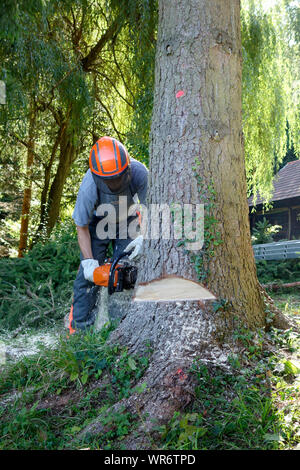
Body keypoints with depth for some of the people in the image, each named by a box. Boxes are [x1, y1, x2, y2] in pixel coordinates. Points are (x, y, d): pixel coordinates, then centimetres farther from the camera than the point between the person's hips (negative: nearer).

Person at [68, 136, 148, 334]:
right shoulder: (89, 186, -36)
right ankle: (79, 326, 2)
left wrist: (143, 237, -30)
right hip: (97, 223, -1)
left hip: (127, 222, 2)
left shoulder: (139, 173, -34)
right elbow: (82, 227, -21)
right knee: (89, 275, -9)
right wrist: (89, 261, -27)